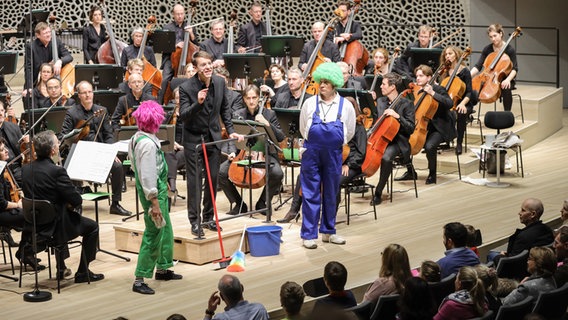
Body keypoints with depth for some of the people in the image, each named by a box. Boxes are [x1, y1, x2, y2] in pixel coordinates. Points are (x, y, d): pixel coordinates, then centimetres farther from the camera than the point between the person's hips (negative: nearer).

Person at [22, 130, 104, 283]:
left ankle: (61, 268, 43)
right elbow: (77, 201, -20)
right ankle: (83, 273, 18)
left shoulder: (26, 169, -3)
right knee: (92, 226, 15)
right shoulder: (57, 171, -24)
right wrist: (70, 204, 5)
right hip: (54, 227, -7)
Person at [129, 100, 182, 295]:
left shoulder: (137, 138, 7)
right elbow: (147, 175, -25)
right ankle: (139, 280, -1)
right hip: (154, 192, -10)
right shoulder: (147, 143, -24)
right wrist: (154, 203, -23)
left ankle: (162, 269, 36)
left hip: (159, 189, 10)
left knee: (165, 230, 22)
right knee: (153, 235, -5)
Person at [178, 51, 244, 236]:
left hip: (213, 138, 5)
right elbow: (183, 116, -23)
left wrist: (230, 130, 5)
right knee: (195, 181, -2)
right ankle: (194, 221, 6)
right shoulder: (186, 88, -17)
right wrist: (198, 103, -38)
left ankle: (208, 217, 22)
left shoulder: (220, 83, -2)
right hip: (194, 139, -5)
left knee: (213, 179, 9)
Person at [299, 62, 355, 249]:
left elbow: (349, 133, 11)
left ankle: (328, 231, 22)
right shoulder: (310, 103, -2)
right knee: (311, 194, 0)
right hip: (312, 153, -1)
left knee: (331, 194, 10)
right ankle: (309, 234, 4)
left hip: (333, 154, 1)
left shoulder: (346, 106, -1)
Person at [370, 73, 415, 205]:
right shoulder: (380, 101, 14)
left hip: (396, 142, -5)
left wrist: (397, 116, -22)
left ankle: (378, 193, -24)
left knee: (386, 157, -37)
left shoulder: (406, 104, -4)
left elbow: (411, 128, -10)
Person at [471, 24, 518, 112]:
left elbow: (514, 69, -8)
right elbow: (478, 66, -2)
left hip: (504, 80, -3)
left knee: (506, 89, -38)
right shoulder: (487, 49, 2)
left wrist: (508, 79, -29)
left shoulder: (510, 49, -7)